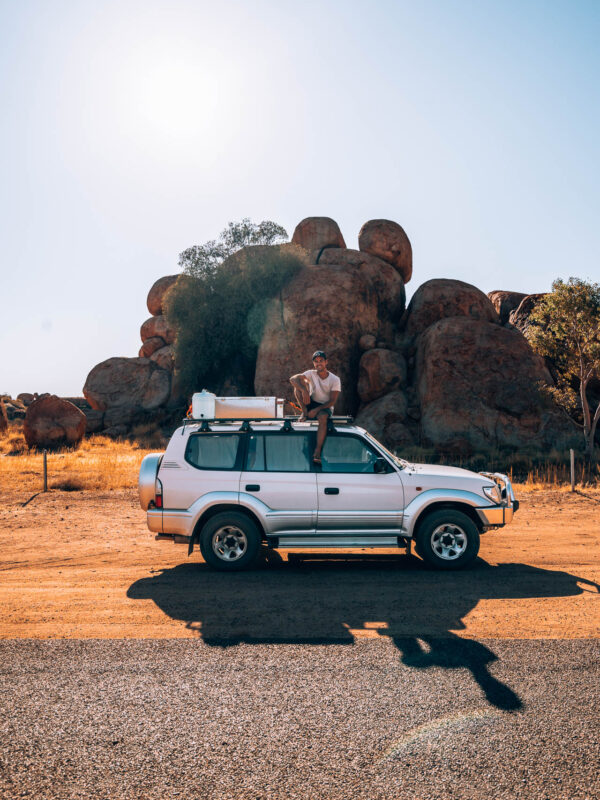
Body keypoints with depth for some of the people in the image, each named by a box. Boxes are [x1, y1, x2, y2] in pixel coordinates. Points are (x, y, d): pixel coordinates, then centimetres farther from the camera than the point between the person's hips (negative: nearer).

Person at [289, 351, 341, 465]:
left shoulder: (335, 380, -10)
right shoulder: (311, 374, -5)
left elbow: (332, 401, -13)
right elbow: (293, 379, -21)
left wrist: (317, 410, -25)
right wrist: (304, 391, -37)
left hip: (325, 407, -3)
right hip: (311, 404, 3)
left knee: (322, 417, -39)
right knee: (300, 384, -18)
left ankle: (317, 452, -43)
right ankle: (304, 412, -15)